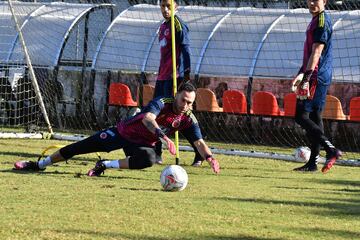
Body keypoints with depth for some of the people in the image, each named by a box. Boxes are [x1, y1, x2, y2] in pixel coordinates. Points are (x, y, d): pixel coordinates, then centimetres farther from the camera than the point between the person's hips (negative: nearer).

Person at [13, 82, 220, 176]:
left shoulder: (189, 120, -12)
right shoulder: (162, 103, -26)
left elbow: (199, 142, -14)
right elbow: (147, 118, -45)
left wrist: (210, 158, -34)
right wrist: (163, 137, -60)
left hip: (142, 144, 2)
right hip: (124, 132, -2)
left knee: (149, 159, -35)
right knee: (83, 146, -2)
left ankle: (106, 166, -16)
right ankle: (39, 165, 17)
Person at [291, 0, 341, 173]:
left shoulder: (322, 21, -12)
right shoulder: (315, 21, 19)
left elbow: (317, 51, -20)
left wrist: (306, 76, -25)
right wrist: (301, 73, 28)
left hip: (316, 76, -10)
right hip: (317, 77, 10)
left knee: (301, 116, -13)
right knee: (314, 117, 11)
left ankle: (331, 150, -19)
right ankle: (313, 163, 14)